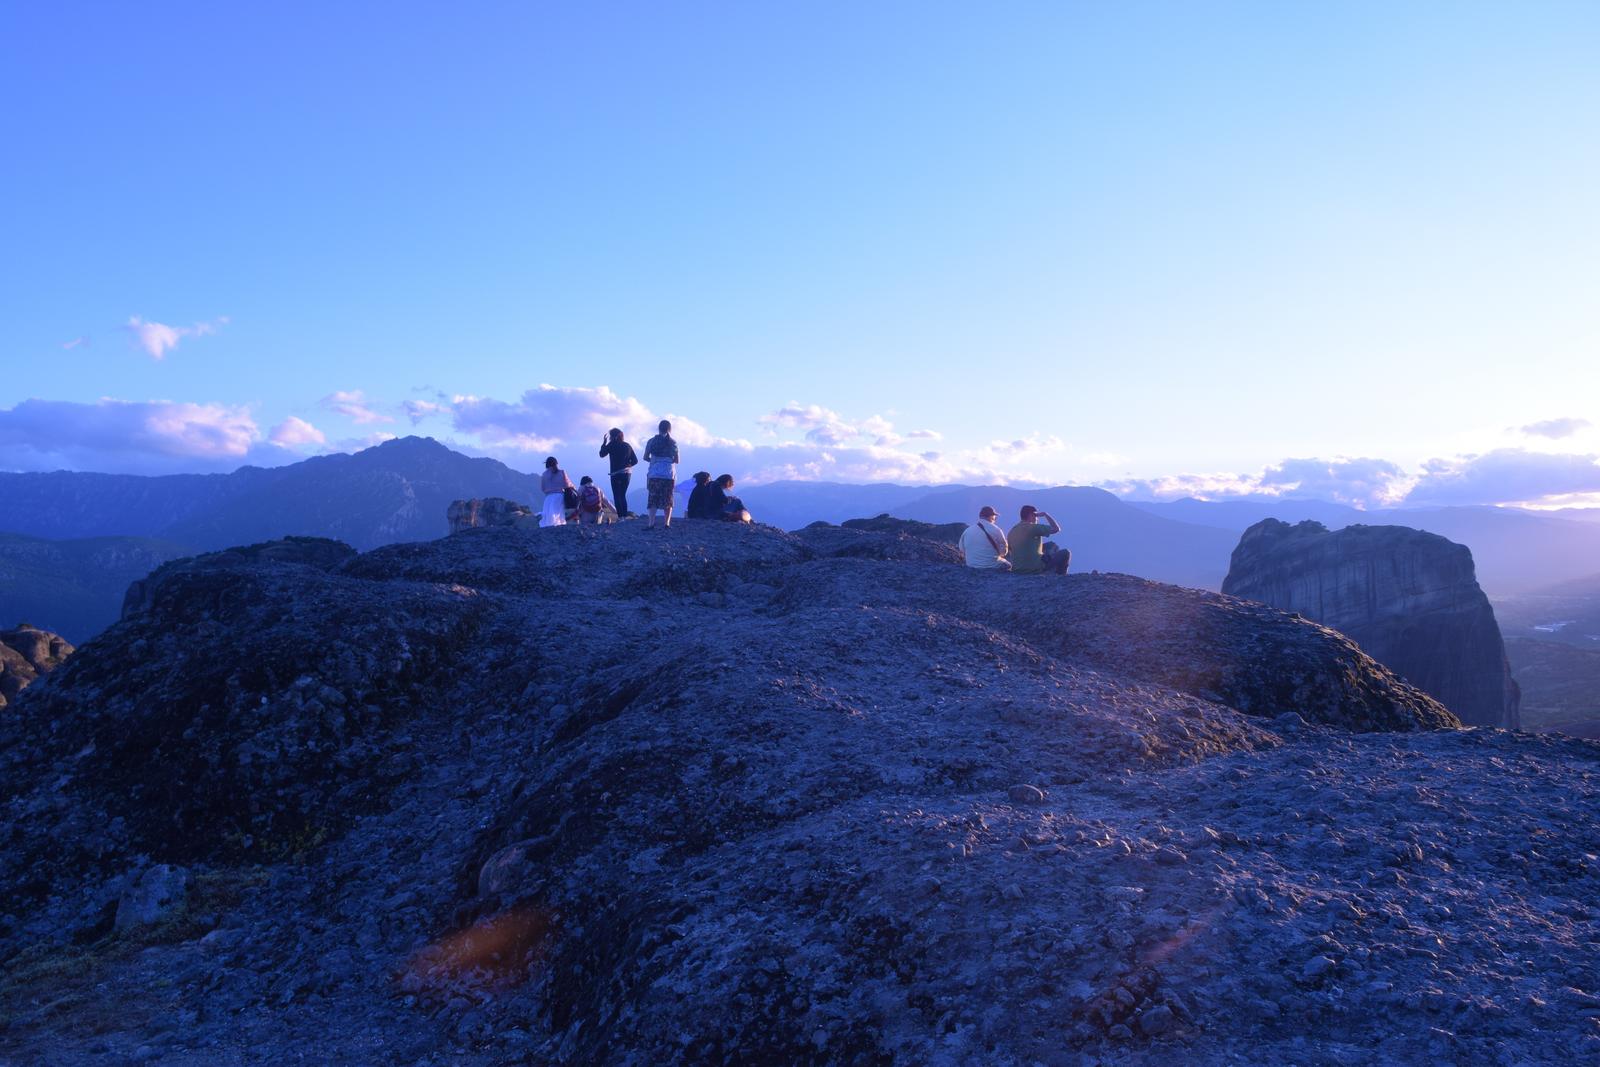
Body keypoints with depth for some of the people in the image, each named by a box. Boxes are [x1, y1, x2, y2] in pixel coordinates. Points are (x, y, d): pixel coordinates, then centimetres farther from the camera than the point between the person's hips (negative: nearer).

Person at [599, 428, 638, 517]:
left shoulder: (611, 445, -4)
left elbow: (602, 454, 3)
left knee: (617, 496, -3)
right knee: (623, 496, 15)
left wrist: (604, 442, 11)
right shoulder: (627, 446, 9)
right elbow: (635, 460, 7)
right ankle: (625, 516, 10)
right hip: (627, 474, 5)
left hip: (616, 474, -5)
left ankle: (621, 517, -12)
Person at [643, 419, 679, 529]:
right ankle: (667, 523, 4)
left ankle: (651, 523, -10)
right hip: (669, 474, 0)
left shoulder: (651, 441, 2)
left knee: (653, 498, 2)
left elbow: (645, 457, 2)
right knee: (668, 499, 9)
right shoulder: (672, 442, 0)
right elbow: (676, 460, 0)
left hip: (654, 474, 0)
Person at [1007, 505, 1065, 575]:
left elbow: (1007, 554, 15)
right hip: (1035, 568, -8)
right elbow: (1056, 529, -12)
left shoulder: (1011, 532, 10)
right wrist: (1045, 514, 1)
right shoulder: (1033, 527, -11)